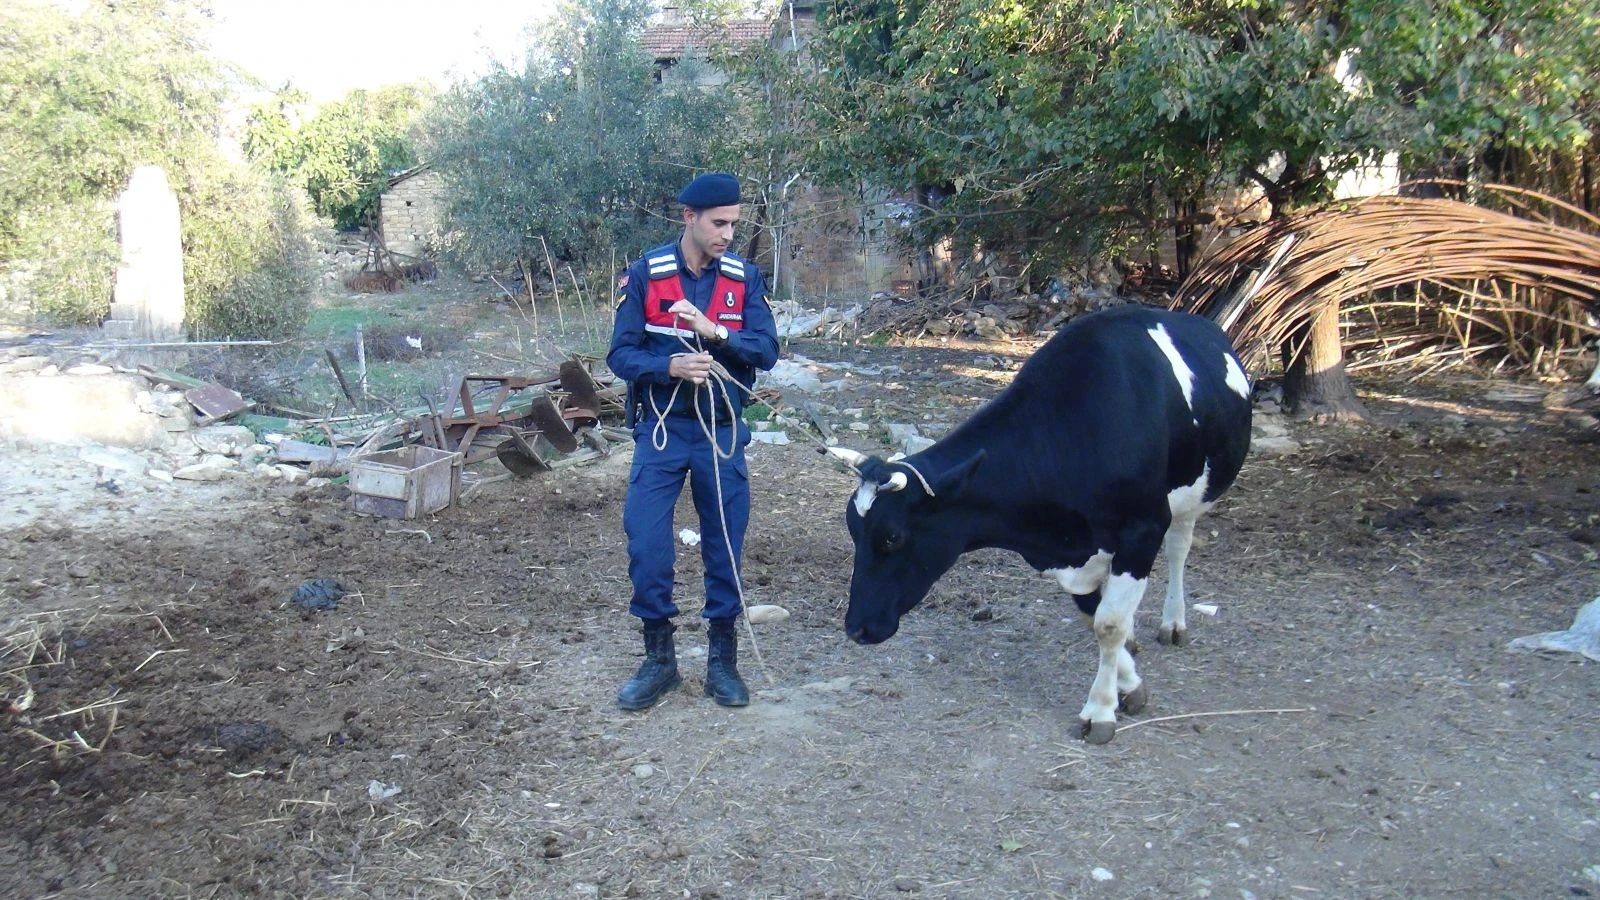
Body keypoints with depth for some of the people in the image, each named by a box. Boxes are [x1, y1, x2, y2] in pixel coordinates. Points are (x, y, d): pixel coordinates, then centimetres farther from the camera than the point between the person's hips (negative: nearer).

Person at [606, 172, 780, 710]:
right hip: (660, 429, -1)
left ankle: (722, 659, 22)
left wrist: (714, 330, -24)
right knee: (646, 543, -5)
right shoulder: (646, 274, -4)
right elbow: (620, 354, -5)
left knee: (725, 545, 6)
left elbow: (767, 350, -7)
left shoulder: (745, 278, 1)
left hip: (722, 431, 1)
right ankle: (659, 659, 14)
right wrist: (669, 366, -24)